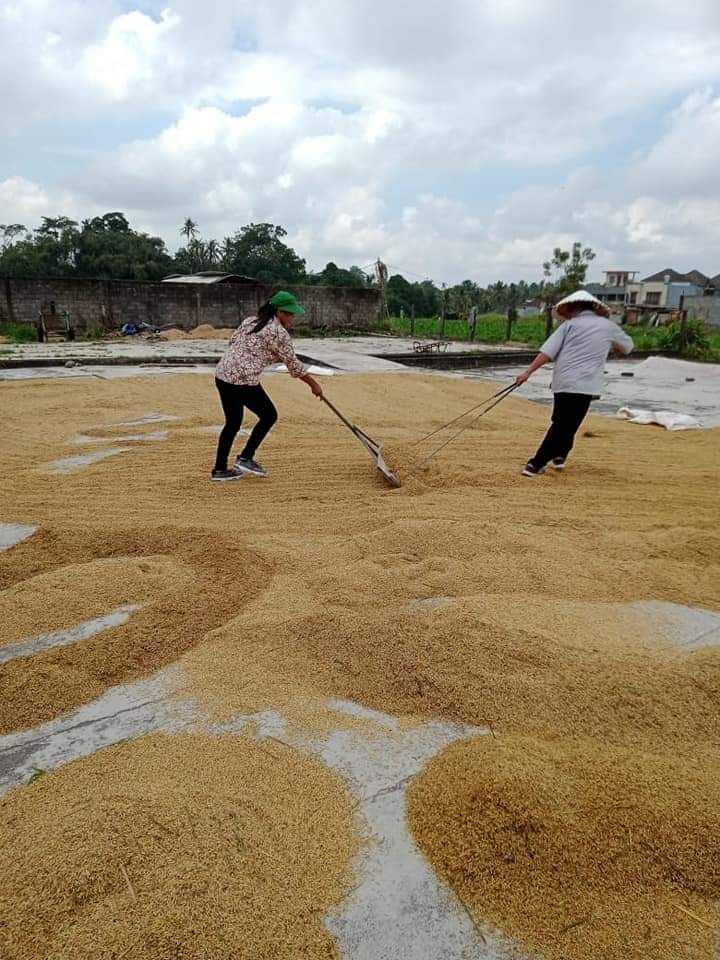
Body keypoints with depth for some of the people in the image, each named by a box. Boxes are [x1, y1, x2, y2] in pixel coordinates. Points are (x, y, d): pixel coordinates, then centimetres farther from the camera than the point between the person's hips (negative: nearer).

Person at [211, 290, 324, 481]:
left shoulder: (250, 320, 18)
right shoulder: (279, 332, -5)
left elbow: (232, 341, 19)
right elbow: (292, 364, -3)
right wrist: (314, 384, 6)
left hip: (222, 374, 8)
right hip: (244, 381, -8)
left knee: (233, 422, 17)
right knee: (269, 415, 10)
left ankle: (219, 470, 19)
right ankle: (245, 458, 10)